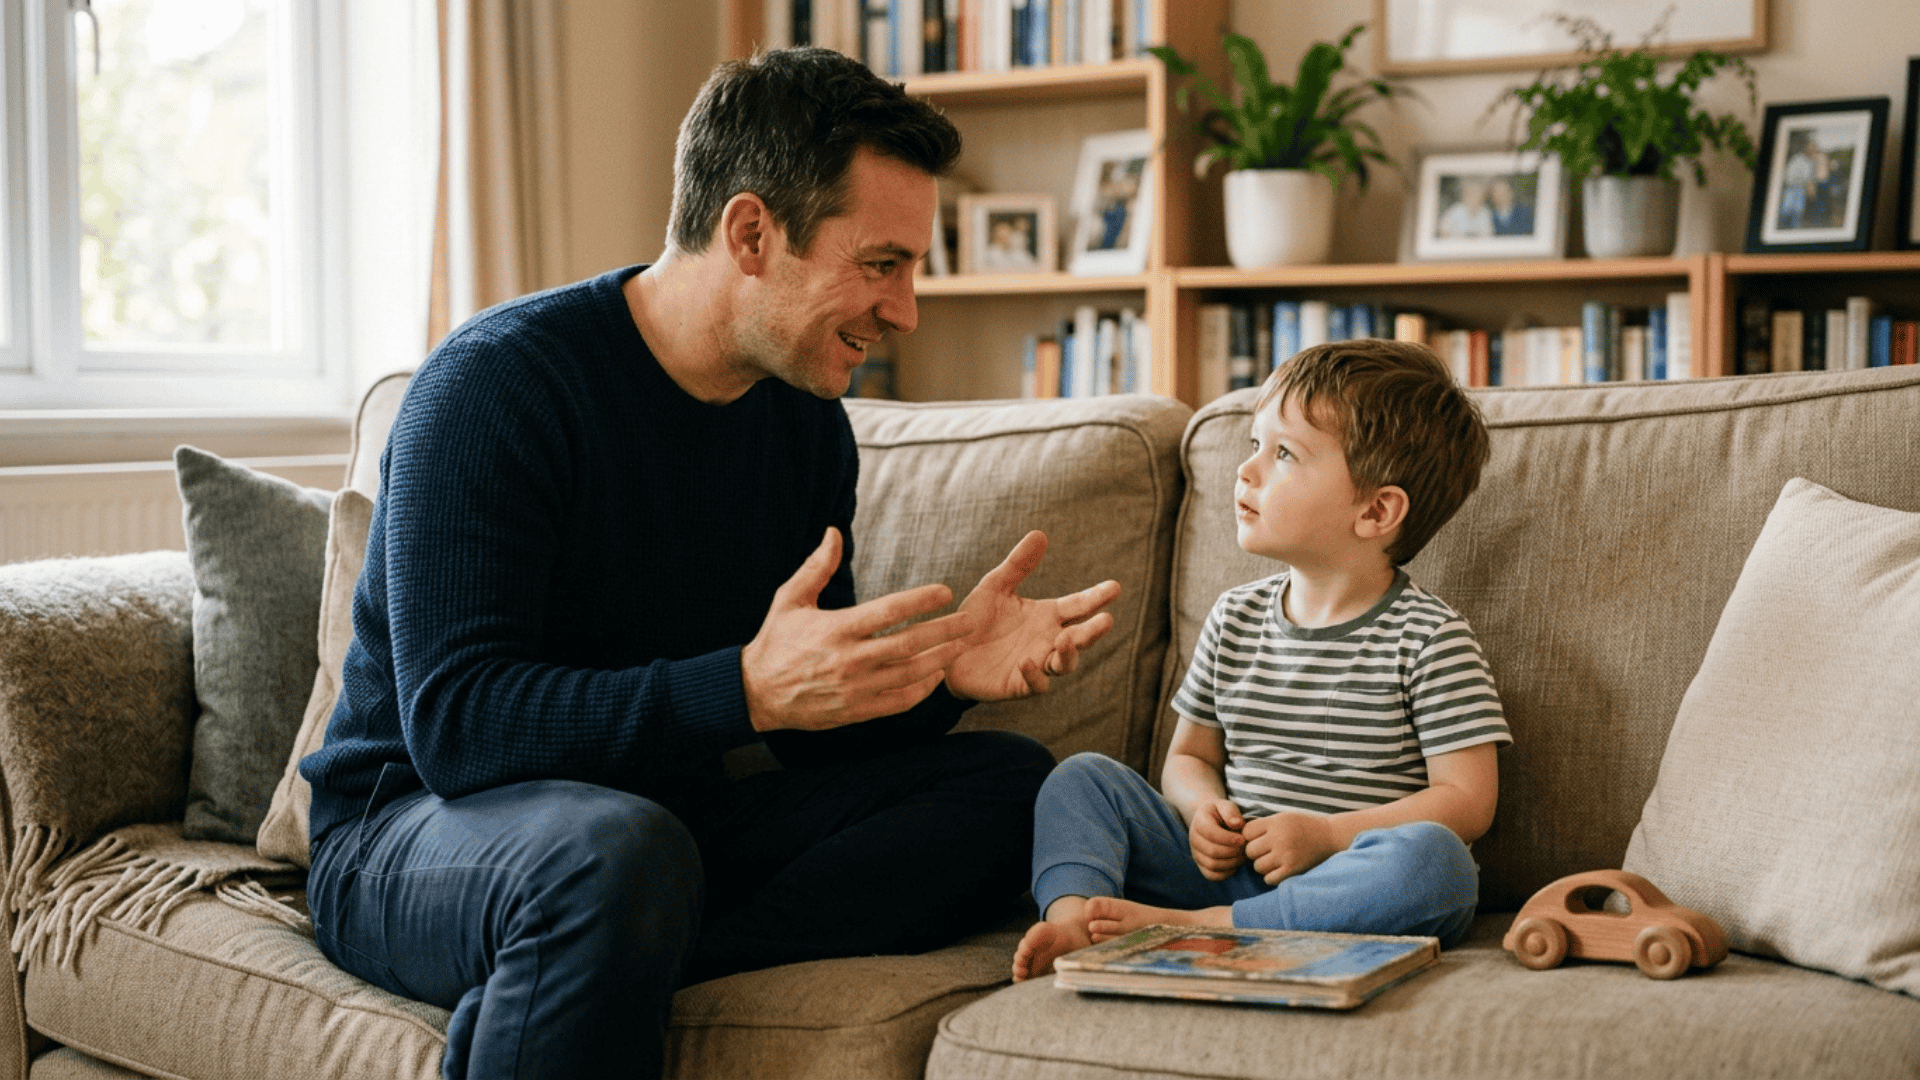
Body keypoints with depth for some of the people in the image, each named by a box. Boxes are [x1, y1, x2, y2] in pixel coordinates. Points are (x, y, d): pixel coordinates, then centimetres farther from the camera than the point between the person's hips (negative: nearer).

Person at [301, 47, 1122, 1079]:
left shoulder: (809, 423, 5)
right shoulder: (497, 382, -17)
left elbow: (818, 731, 7)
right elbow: (454, 725, -26)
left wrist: (940, 669, -15)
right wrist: (747, 688, -36)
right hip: (415, 826, -8)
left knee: (1007, 780, -10)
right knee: (618, 850, -41)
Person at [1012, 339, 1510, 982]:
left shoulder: (1429, 639, -6)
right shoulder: (1236, 619, 10)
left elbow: (1467, 800, -9)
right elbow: (1190, 755, 20)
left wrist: (1328, 836, -18)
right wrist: (1203, 809, -4)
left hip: (1344, 894, -4)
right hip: (1229, 871, 5)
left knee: (1432, 857, -37)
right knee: (1083, 776, -1)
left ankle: (1182, 929, -34)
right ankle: (1071, 917, -29)